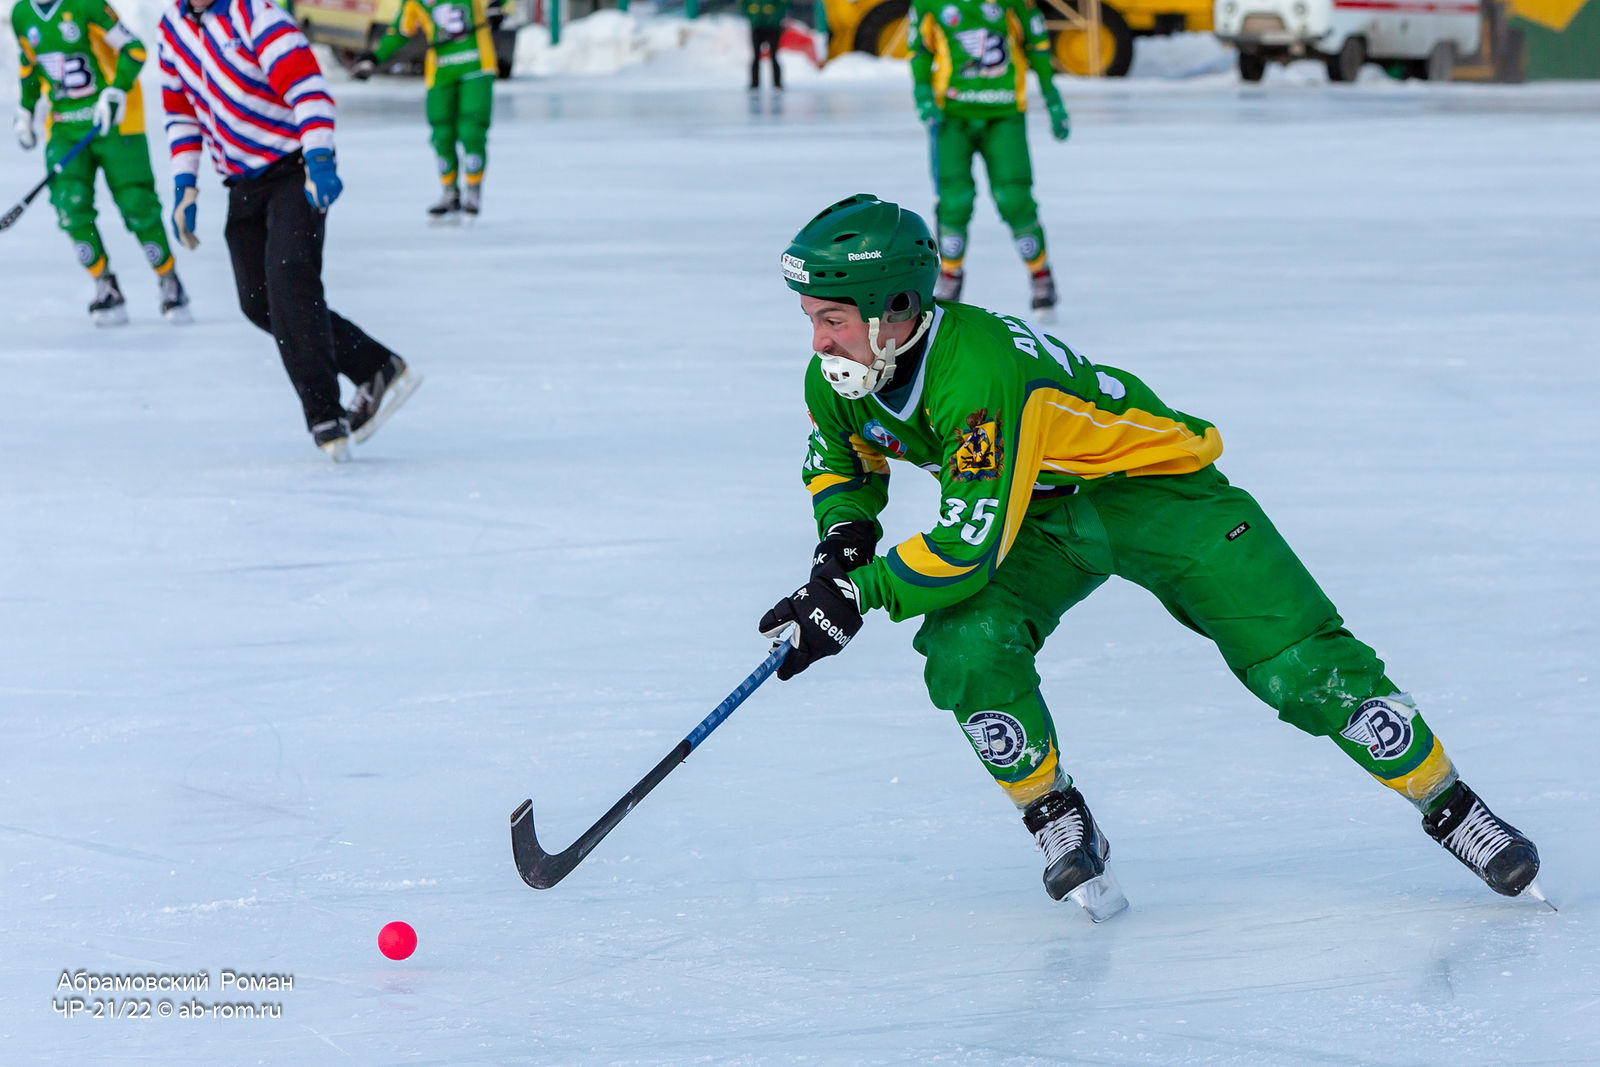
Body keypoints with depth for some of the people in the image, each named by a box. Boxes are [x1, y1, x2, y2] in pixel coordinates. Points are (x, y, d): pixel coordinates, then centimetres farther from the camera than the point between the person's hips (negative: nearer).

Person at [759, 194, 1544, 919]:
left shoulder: (981, 374, -38)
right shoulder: (838, 384, -13)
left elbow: (968, 551, -37)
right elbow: (840, 462, 11)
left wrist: (854, 598, -31)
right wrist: (844, 536, -9)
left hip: (1149, 484, -6)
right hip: (1038, 514, 6)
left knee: (1296, 659, -13)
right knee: (965, 648, -23)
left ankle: (1447, 804, 3)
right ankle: (1057, 822, -3)